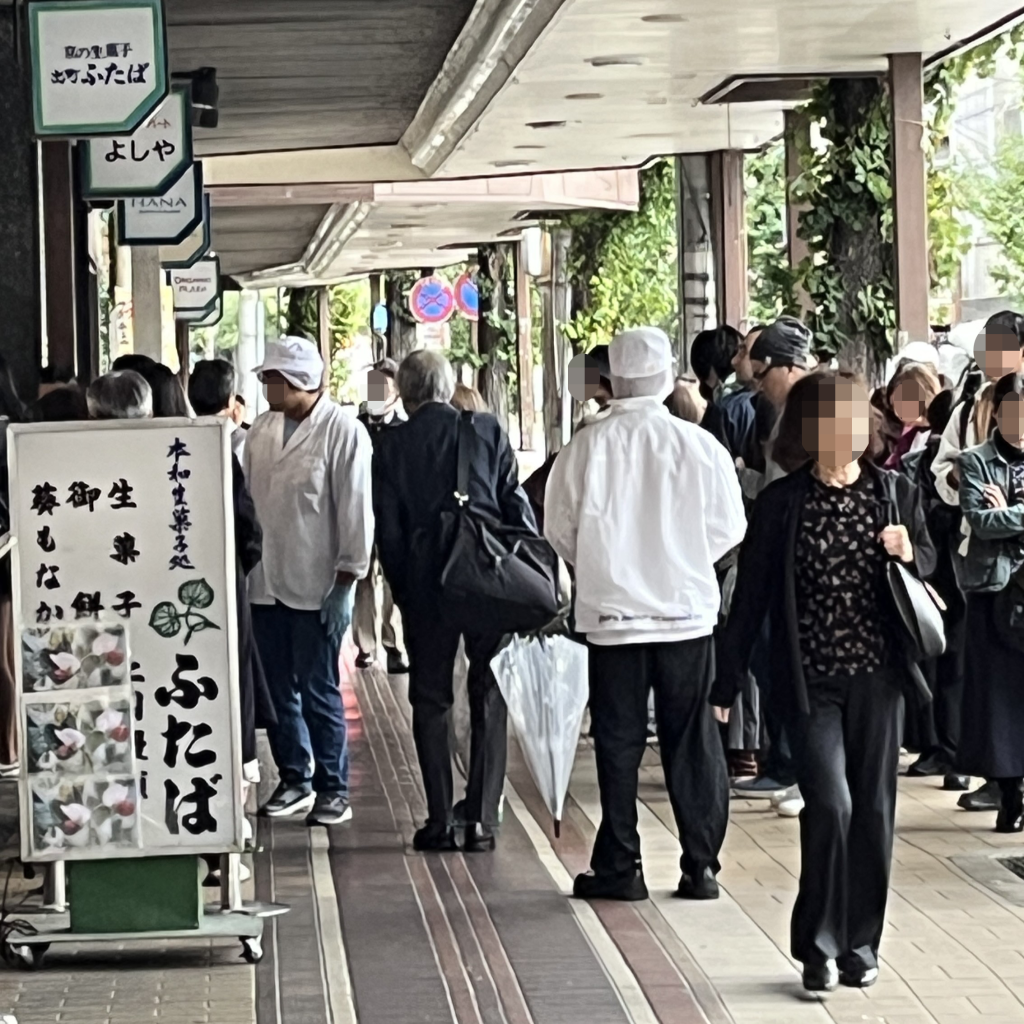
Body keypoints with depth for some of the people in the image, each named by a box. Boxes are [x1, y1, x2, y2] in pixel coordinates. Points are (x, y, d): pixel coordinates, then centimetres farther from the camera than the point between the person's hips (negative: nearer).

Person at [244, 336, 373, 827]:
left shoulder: (342, 432, -9)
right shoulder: (262, 430, 8)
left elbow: (355, 511, -10)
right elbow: (246, 497, 13)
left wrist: (344, 584, -12)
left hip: (316, 587, -6)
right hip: (264, 583, 6)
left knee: (319, 692, -1)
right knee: (278, 691, 11)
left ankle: (333, 789, 9)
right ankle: (295, 780, 23)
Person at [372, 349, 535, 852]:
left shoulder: (393, 445, -1)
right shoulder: (488, 431, 0)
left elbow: (388, 530, 0)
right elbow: (517, 505, -1)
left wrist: (404, 593, 9)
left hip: (426, 584, 0)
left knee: (430, 701, 8)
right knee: (489, 699, 7)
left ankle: (439, 820, 5)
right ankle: (481, 819, 3)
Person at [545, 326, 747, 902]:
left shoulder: (585, 448, -9)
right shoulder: (699, 445, -9)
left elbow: (560, 530, -1)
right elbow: (729, 529, -1)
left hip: (612, 614, 0)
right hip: (688, 611, 0)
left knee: (618, 744, 8)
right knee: (693, 743, 8)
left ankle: (619, 869, 11)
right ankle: (701, 868, 10)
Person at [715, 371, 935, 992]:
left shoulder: (896, 493, 3)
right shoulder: (781, 503, -3)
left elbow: (930, 562, 18)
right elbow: (751, 596, 0)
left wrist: (909, 553, -7)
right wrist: (727, 682, -1)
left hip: (877, 676, 3)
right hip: (810, 680, -3)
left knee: (874, 810, 6)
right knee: (830, 803, -13)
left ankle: (861, 944, 20)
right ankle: (819, 947, 1)